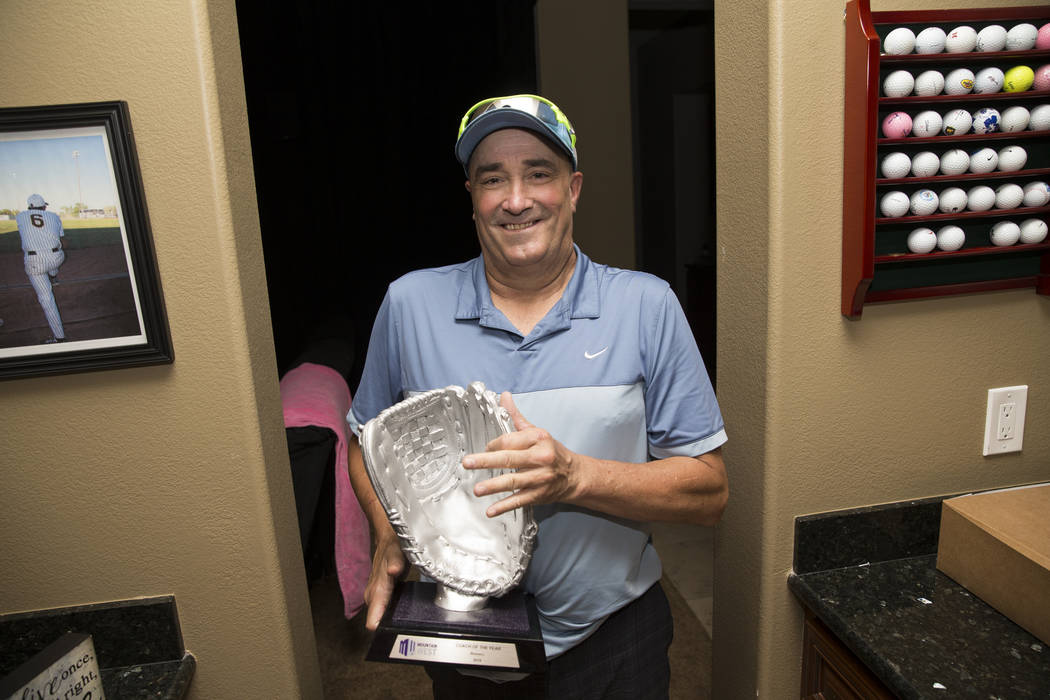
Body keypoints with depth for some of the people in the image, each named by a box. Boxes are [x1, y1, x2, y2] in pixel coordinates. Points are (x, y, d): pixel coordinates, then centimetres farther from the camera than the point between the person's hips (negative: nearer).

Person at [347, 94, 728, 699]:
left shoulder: (646, 306, -10)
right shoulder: (410, 304, -6)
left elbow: (709, 491, -11)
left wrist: (573, 476, -26)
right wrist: (392, 539, -11)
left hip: (610, 641, -1)